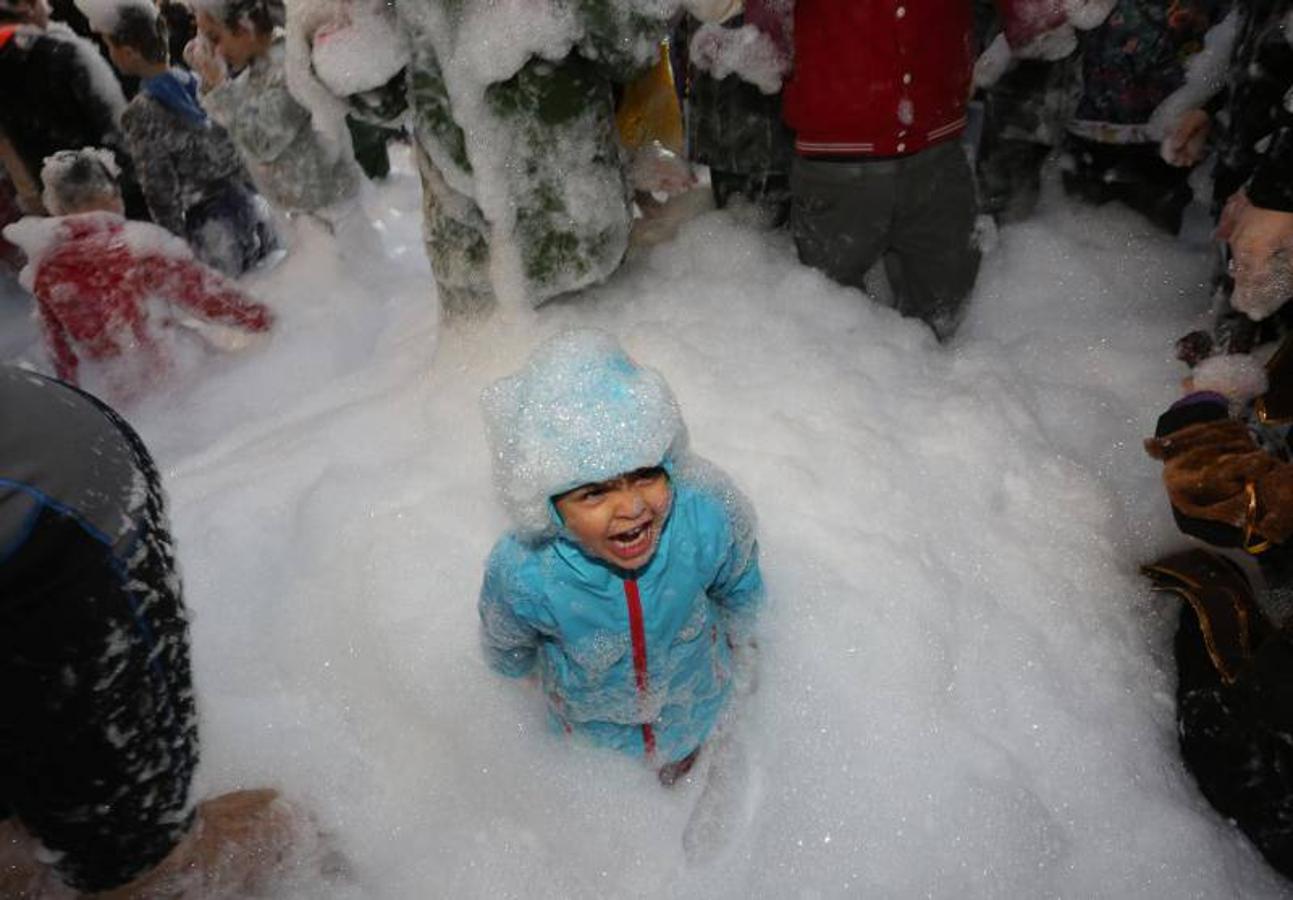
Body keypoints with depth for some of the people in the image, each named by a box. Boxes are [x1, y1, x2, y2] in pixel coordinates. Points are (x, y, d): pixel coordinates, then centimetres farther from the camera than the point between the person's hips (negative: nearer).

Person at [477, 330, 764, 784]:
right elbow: (508, 649, -13)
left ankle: (681, 756, 70)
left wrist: (738, 642, 6)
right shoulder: (520, 576, -40)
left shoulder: (709, 517, -38)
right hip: (592, 713, -1)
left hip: (692, 692, 1)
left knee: (680, 759, 35)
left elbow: (740, 589, -12)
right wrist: (518, 667, 8)